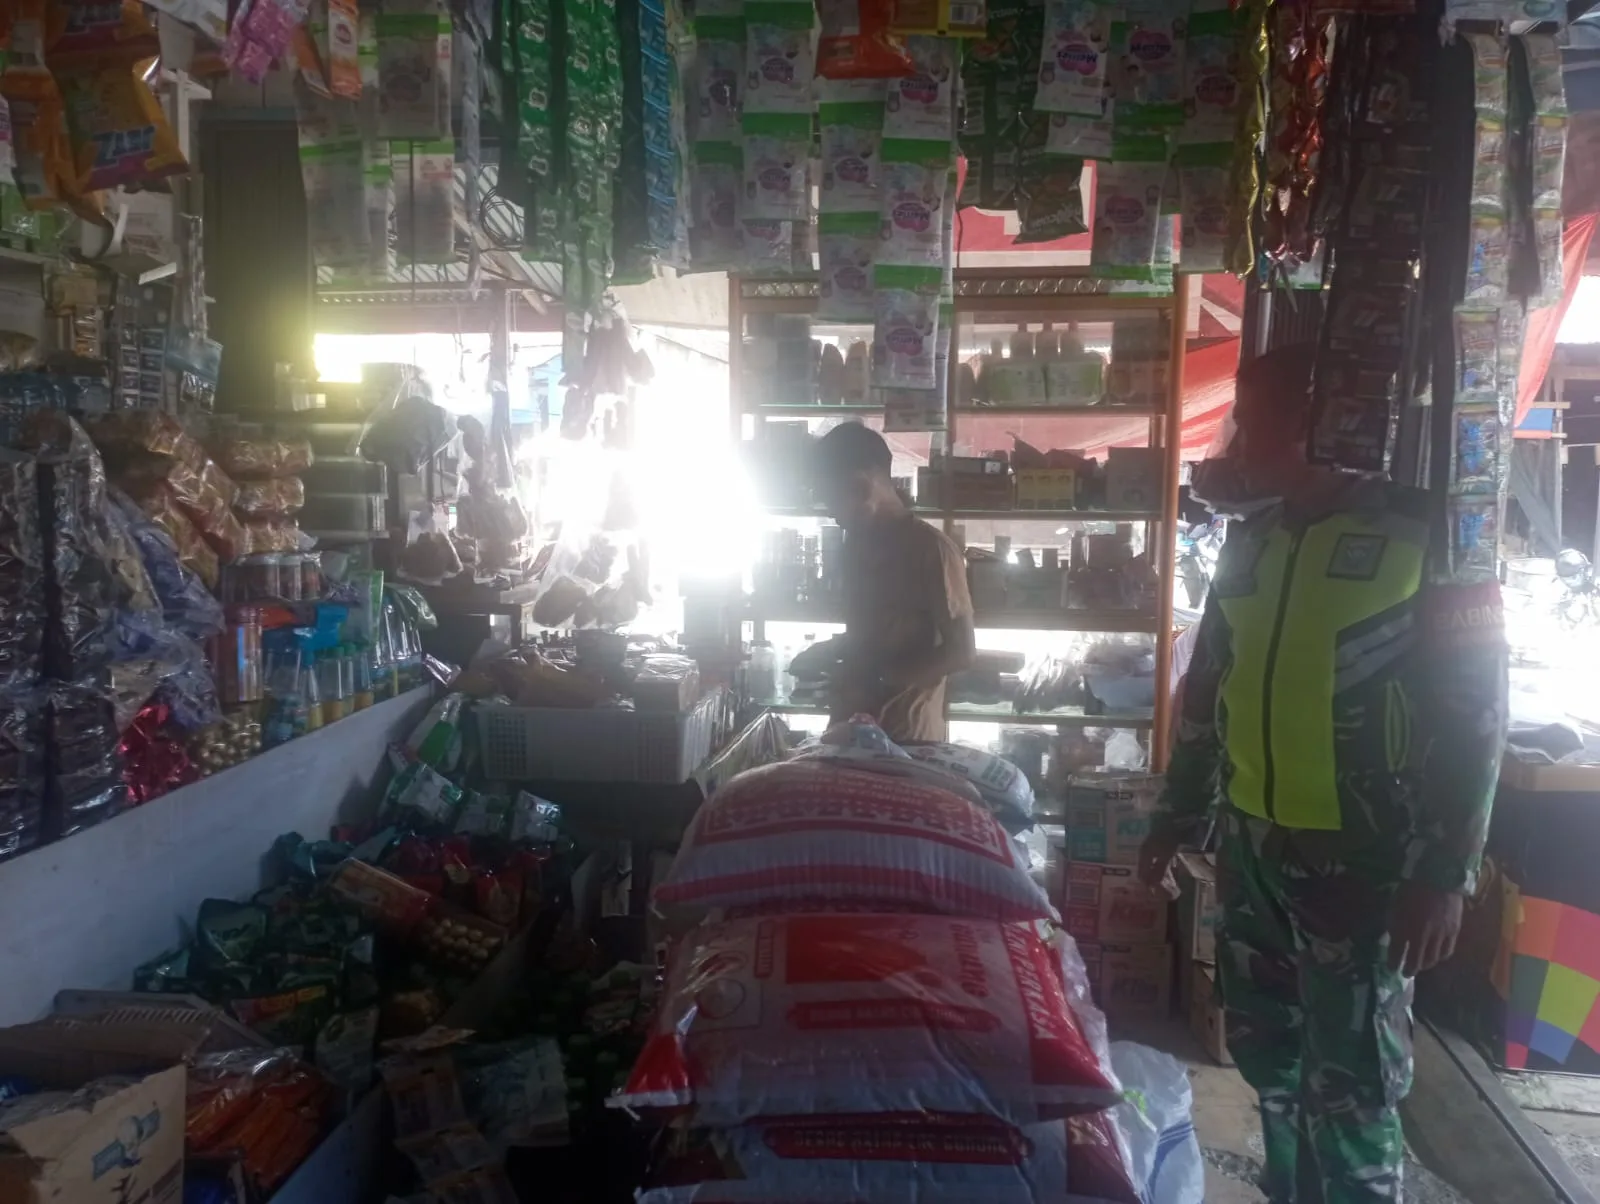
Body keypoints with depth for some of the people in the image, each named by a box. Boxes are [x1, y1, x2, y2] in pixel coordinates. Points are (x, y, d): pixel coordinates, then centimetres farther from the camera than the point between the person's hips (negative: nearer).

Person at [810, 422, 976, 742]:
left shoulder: (932, 550, -14)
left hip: (908, 738, -7)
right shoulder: (857, 542, 10)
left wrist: (875, 681, -21)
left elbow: (960, 652, -14)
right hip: (851, 728, 7)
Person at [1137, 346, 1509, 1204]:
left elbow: (1474, 710, -11)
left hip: (1361, 856, -6)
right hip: (1250, 842, 6)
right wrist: (1177, 815, 17)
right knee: (1265, 1049, 16)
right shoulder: (1251, 537, 9)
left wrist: (1445, 873, -14)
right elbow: (1207, 685, 15)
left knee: (1348, 1080, 2)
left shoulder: (1424, 531, -9)